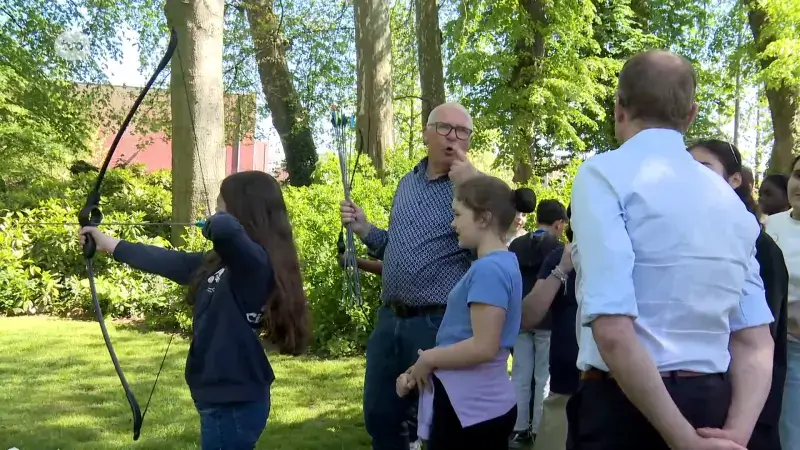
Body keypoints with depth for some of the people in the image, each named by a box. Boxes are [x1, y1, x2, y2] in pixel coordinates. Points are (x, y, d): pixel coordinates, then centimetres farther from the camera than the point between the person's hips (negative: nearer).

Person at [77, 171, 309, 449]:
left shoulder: (255, 262, -20)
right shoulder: (223, 262, 9)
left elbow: (225, 228, -40)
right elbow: (171, 262, 19)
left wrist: (211, 224, -15)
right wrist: (109, 244, 27)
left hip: (233, 403, -9)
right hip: (226, 398, 9)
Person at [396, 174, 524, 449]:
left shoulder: (488, 269, -18)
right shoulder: (504, 264, 12)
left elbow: (483, 347, -24)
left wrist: (428, 359, -11)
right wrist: (417, 371, 8)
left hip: (469, 408, -9)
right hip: (486, 403, 9)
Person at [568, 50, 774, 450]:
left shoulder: (605, 174, -11)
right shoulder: (728, 198, 9)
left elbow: (613, 330, -22)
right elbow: (755, 342, 3)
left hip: (627, 407, -6)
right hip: (713, 406, 6)